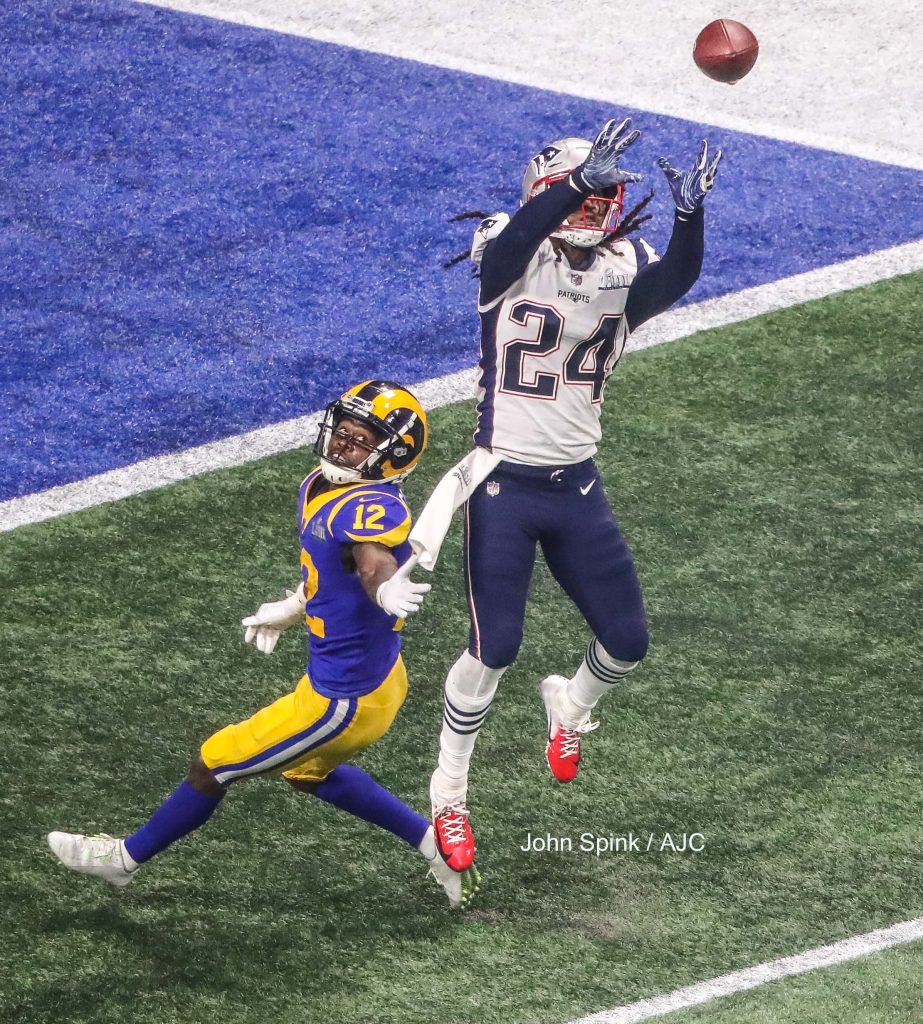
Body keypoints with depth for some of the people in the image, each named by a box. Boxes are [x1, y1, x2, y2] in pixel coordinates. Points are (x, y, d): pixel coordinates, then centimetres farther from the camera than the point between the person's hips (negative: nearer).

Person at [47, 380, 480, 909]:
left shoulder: (372, 509, -29)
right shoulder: (321, 489, -1)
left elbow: (376, 564, -51)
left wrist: (388, 592, -72)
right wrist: (291, 609, 25)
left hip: (345, 700, -9)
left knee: (214, 765, 8)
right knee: (308, 771, 35)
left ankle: (127, 857, 32)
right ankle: (437, 842, 35)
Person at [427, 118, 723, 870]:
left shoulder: (624, 271, -1)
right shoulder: (511, 259, -10)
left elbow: (676, 279, -24)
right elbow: (518, 236, -36)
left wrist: (689, 213, -43)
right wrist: (582, 177, -50)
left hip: (578, 490, 4)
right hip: (503, 486, -4)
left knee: (627, 643, 7)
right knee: (494, 649, -4)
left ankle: (571, 704, 43)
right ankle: (449, 792, 16)